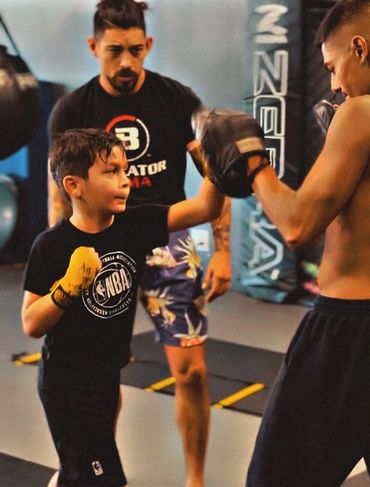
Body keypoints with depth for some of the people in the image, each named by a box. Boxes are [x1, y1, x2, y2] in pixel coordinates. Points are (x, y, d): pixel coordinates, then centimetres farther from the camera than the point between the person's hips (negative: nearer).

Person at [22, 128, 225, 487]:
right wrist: (70, 286, -29)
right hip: (66, 383, -6)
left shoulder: (135, 224, -5)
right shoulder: (52, 247, -18)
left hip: (108, 375, 6)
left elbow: (204, 208, -11)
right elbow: (31, 325, -16)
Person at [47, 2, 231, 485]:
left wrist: (222, 250, -8)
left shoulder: (178, 100, -5)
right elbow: (60, 197, 3)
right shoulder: (72, 111, -3)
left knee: (191, 371, -5)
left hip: (167, 242, -1)